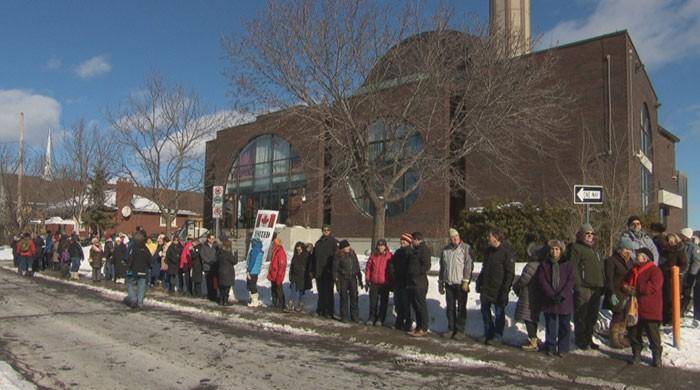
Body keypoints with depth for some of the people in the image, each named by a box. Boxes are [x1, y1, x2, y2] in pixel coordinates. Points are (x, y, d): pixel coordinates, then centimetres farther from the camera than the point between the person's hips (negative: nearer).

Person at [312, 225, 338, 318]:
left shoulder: (334, 242, -2)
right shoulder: (318, 242, 16)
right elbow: (314, 257, 19)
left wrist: (334, 270, -16)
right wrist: (313, 270, 15)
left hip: (328, 272, -6)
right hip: (319, 271, 6)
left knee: (328, 292, -4)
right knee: (321, 292, 12)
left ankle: (329, 312, 1)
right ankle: (320, 310, 20)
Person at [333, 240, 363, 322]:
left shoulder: (352, 254, 9)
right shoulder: (338, 256, -5)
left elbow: (357, 266, 15)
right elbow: (335, 269, -4)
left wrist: (360, 279, 15)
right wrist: (337, 281, -10)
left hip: (353, 278, 4)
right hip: (343, 279, -4)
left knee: (354, 297, 4)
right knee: (344, 298, 1)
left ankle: (355, 316, 13)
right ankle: (344, 317, 11)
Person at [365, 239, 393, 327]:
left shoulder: (389, 256, -4)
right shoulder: (373, 255, 3)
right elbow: (368, 268, 8)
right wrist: (367, 281, 5)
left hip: (385, 283, -2)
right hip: (374, 283, 2)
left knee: (383, 301, 6)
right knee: (373, 301, 9)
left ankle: (381, 319, 17)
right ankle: (371, 318, 20)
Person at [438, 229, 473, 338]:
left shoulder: (466, 248, -4)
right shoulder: (445, 250, 12)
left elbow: (469, 265, -10)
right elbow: (442, 267, 17)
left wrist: (466, 281, -16)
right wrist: (440, 282, 16)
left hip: (460, 283, -5)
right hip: (449, 283, 5)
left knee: (461, 307, 2)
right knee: (450, 307, 10)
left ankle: (460, 329, 9)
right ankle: (451, 328, 20)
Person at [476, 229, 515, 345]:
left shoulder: (507, 252, -13)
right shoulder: (489, 250, 10)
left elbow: (510, 273, -14)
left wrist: (505, 290, -18)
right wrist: (479, 283, 14)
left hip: (498, 289, -7)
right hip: (486, 287, 7)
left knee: (499, 313, 4)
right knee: (485, 310, 12)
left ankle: (498, 336, 15)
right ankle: (488, 334, 25)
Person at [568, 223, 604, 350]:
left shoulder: (594, 249, 22)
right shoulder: (576, 248, -4)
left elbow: (600, 268, 27)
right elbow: (572, 268, -12)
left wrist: (602, 285, 19)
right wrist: (577, 285, -18)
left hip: (596, 288, 8)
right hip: (583, 288, -8)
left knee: (592, 316, 13)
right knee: (581, 316, -3)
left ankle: (588, 338, 24)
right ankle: (580, 340, 6)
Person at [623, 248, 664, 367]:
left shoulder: (655, 271, -10)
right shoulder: (634, 270, 13)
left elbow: (653, 286, -23)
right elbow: (627, 283, 17)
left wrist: (636, 289, -20)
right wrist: (626, 287, -7)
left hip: (650, 310, -7)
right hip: (635, 309, 7)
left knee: (653, 334, 1)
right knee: (634, 332, 11)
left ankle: (656, 356, 16)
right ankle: (636, 354, 23)